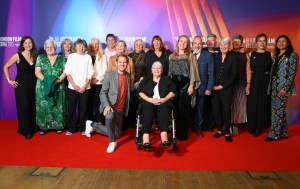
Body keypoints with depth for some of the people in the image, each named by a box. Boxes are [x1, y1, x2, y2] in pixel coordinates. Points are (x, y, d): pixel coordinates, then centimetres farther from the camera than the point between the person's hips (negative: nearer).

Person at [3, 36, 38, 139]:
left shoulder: (34, 56, 6)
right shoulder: (17, 55, -5)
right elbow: (6, 67, -1)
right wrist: (9, 80, -5)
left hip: (33, 85, 4)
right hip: (21, 85, -4)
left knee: (33, 106, 8)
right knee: (24, 107, 0)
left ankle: (34, 127, 22)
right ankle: (26, 131, 9)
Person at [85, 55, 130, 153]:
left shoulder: (128, 76, 5)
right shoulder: (109, 75, -10)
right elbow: (103, 93, -11)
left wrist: (126, 108, 13)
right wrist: (107, 105, -25)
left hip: (120, 109, 6)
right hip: (110, 106, -5)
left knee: (116, 134, 12)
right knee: (110, 117, -41)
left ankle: (93, 125, 31)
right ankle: (112, 142, -17)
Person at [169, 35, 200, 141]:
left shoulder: (190, 55, 4)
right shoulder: (171, 56, 14)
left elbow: (192, 71, -2)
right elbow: (169, 71, 14)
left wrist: (191, 85, -11)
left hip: (185, 83, -3)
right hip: (174, 84, 3)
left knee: (183, 108, -1)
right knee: (174, 108, 4)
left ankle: (183, 133, 8)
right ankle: (175, 132, 15)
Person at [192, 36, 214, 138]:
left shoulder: (208, 55, 0)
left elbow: (211, 73, -2)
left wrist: (209, 88, -8)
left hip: (202, 88, 0)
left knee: (200, 109, 10)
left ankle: (198, 128, 28)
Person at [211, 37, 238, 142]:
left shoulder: (233, 57, 1)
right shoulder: (216, 56, 6)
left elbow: (234, 74, -3)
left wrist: (223, 86, -7)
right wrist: (213, 85, -3)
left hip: (226, 88, -2)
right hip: (214, 87, 2)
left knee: (226, 109, 0)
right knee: (216, 109, 4)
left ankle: (227, 132, 11)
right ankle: (220, 130, 19)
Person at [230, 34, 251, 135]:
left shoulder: (245, 55, 5)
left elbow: (248, 71, 4)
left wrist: (248, 85, -2)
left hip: (241, 84, 1)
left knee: (239, 105, 6)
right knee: (229, 105, 5)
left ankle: (236, 125, 17)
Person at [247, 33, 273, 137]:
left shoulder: (270, 54, 2)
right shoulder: (251, 54, 3)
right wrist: (248, 83, -9)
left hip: (265, 83, 0)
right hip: (253, 82, 1)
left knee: (263, 104, 5)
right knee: (252, 104, 6)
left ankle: (259, 127, 18)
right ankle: (252, 125, 20)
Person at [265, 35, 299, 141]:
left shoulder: (292, 55, -5)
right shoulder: (276, 55, 15)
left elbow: (292, 73, -11)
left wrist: (284, 88, -17)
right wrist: (271, 86, 7)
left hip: (283, 88, -7)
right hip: (274, 87, 7)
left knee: (278, 111, -4)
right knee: (280, 110, 11)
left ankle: (274, 134, 3)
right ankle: (283, 133, 21)